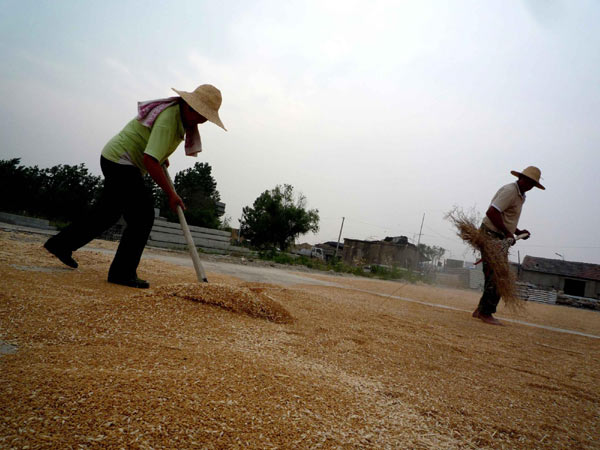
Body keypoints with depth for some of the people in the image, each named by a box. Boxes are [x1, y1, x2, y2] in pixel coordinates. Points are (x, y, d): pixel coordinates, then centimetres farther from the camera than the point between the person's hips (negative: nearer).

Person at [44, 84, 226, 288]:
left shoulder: (180, 113, 6)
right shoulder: (168, 119, -25)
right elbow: (150, 161, -32)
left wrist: (163, 155, 16)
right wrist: (171, 194, -27)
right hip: (120, 162, -10)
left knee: (107, 213, 17)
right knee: (143, 215, -14)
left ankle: (60, 244, 31)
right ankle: (122, 272, -10)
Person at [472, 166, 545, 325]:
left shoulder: (519, 196, 20)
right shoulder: (509, 191, -13)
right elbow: (491, 212, -25)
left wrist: (518, 232, 12)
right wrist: (508, 233, -19)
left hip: (500, 240, 10)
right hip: (491, 237, -10)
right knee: (496, 277, -11)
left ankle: (481, 310, 16)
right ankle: (485, 313, -4)